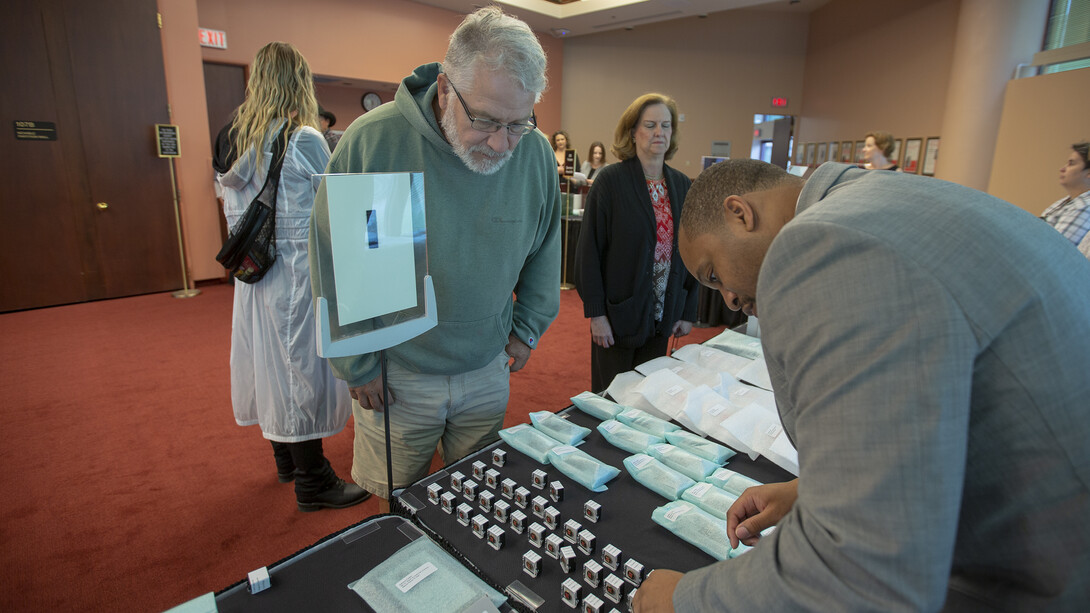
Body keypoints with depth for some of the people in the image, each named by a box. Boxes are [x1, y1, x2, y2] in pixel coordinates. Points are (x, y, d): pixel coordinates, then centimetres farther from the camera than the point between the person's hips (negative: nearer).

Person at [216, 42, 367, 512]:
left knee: (271, 363, 17)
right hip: (298, 272, -8)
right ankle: (313, 483, 11)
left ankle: (286, 459, 35)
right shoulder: (304, 139, -14)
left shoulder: (237, 139, 9)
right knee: (302, 366, 0)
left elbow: (234, 212, 14)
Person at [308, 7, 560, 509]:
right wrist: (357, 365, -8)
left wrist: (527, 328, 5)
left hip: (488, 369, 3)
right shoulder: (373, 140, -19)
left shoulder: (535, 153, -10)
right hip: (394, 374, -2)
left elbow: (544, 248, 7)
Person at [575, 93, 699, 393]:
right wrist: (595, 312, -14)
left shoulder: (681, 185, 5)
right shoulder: (611, 180, -10)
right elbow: (590, 250, -11)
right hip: (618, 314, -4)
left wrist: (688, 311, 7)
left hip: (661, 318, 5)